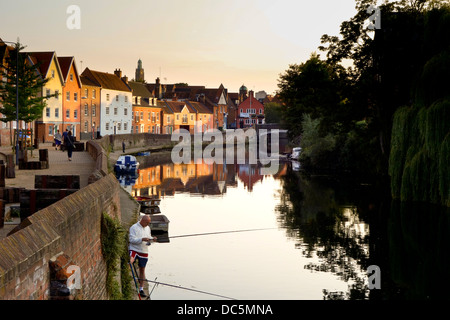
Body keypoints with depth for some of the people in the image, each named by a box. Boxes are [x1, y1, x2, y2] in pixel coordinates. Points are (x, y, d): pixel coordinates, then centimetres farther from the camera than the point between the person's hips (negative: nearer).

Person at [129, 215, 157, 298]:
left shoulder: (148, 228, 13)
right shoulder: (134, 227, -8)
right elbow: (131, 239, -16)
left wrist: (152, 239, -4)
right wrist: (142, 239, -26)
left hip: (144, 252, 5)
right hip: (134, 249, -5)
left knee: (142, 269, 9)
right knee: (130, 261, -36)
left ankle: (141, 289, 15)